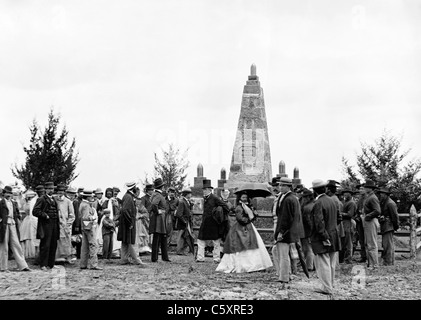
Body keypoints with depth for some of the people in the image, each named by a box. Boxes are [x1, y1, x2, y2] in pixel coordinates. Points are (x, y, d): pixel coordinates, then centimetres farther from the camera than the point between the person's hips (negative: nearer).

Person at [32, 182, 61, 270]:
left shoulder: (54, 200, 19)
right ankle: (43, 265, 0)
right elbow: (35, 211, -11)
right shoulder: (41, 199, -2)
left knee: (53, 245, 8)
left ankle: (51, 264, 16)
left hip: (54, 225, 7)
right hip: (45, 225, -7)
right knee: (45, 245, -6)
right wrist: (45, 215, -15)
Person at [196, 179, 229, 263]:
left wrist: (223, 217, -11)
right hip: (205, 224, 8)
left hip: (213, 224, -8)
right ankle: (200, 258, 11)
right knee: (200, 240, 6)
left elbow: (225, 206, -15)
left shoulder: (214, 198, -13)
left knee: (216, 242, 4)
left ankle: (217, 259, 13)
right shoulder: (206, 199, 10)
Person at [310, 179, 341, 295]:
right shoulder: (332, 201, 8)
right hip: (334, 236, 8)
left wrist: (324, 237, -19)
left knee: (323, 264, -1)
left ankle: (327, 288, 2)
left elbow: (319, 222, -24)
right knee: (331, 264, 15)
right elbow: (337, 217, 17)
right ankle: (330, 285, 26)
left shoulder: (318, 203, -18)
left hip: (321, 239, -8)